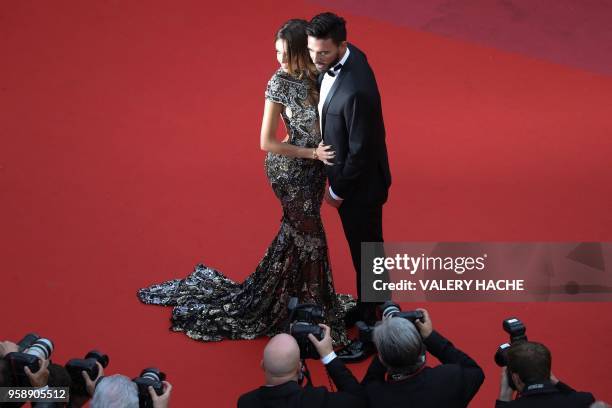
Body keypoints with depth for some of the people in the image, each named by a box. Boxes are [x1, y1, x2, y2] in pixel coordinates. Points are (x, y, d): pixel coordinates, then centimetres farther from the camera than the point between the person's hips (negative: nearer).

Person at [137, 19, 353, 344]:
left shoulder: (317, 74, -5)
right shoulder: (280, 82, -21)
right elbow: (267, 142, -18)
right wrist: (313, 153, -21)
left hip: (315, 164, 7)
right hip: (290, 168, -6)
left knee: (296, 231, 19)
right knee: (308, 235, 4)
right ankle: (310, 306, 21)